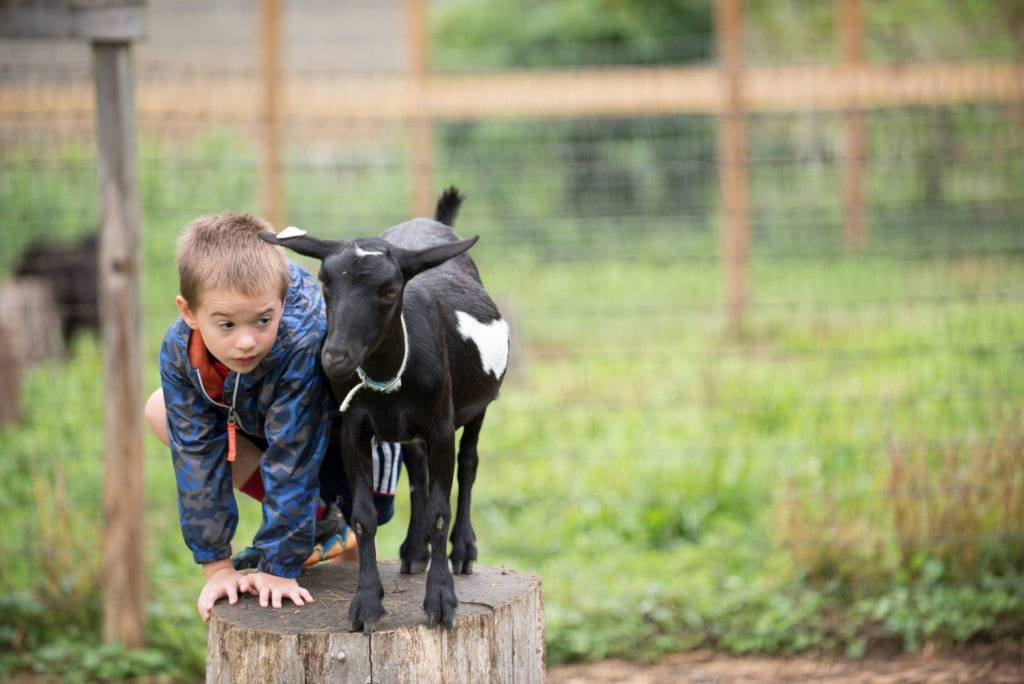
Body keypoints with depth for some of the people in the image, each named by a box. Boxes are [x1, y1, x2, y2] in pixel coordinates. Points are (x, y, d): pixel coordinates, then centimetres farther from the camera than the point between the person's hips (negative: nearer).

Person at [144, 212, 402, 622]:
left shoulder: (301, 344, -45)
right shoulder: (179, 350, -30)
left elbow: (289, 461, -39)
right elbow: (198, 457, -23)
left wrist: (279, 568, -33)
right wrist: (216, 567, -22)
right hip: (257, 418, 5)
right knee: (161, 413, -7)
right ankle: (316, 515, -3)